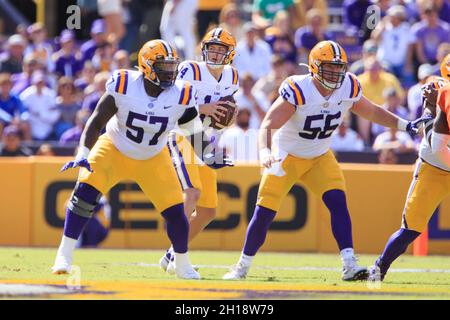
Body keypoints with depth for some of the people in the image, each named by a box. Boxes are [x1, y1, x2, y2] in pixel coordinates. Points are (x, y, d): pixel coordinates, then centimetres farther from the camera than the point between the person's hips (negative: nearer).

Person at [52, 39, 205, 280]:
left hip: (153, 160, 2)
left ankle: (182, 265, 21)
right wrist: (83, 154, -32)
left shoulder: (181, 96, -19)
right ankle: (64, 256, -12)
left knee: (174, 211, -5)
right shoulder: (123, 86, -25)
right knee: (85, 191, -22)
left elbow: (194, 131, -4)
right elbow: (96, 122, -20)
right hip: (114, 149, -2)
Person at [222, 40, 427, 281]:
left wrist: (406, 125, 4)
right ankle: (243, 266, 15)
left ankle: (349, 265, -20)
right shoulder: (297, 91, -29)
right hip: (286, 156, -4)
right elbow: (268, 125, -34)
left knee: (338, 202, -17)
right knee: (264, 214, -4)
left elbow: (372, 112, 8)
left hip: (320, 158, 4)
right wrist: (264, 152, -53)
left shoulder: (348, 89, -12)